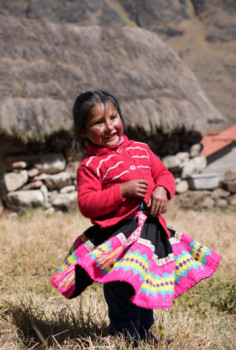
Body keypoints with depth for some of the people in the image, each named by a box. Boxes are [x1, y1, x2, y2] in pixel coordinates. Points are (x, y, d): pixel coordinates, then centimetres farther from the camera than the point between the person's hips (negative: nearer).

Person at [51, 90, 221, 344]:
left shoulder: (140, 150, 10)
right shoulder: (90, 165, -8)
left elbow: (163, 173, 17)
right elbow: (86, 204, -15)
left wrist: (162, 190, -7)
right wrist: (122, 191, -22)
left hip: (151, 229, 6)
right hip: (117, 235, -6)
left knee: (145, 287, 21)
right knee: (121, 291, -7)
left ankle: (144, 333, 41)